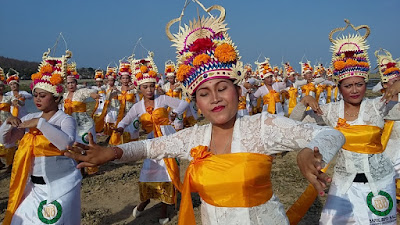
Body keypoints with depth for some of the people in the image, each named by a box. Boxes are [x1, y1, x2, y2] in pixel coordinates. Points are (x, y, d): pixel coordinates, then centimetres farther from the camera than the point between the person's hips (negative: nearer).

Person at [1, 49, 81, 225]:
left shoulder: (65, 120, -10)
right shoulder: (30, 118, 7)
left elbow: (66, 143, -29)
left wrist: (40, 123, -28)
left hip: (60, 184, -5)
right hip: (33, 184, 6)